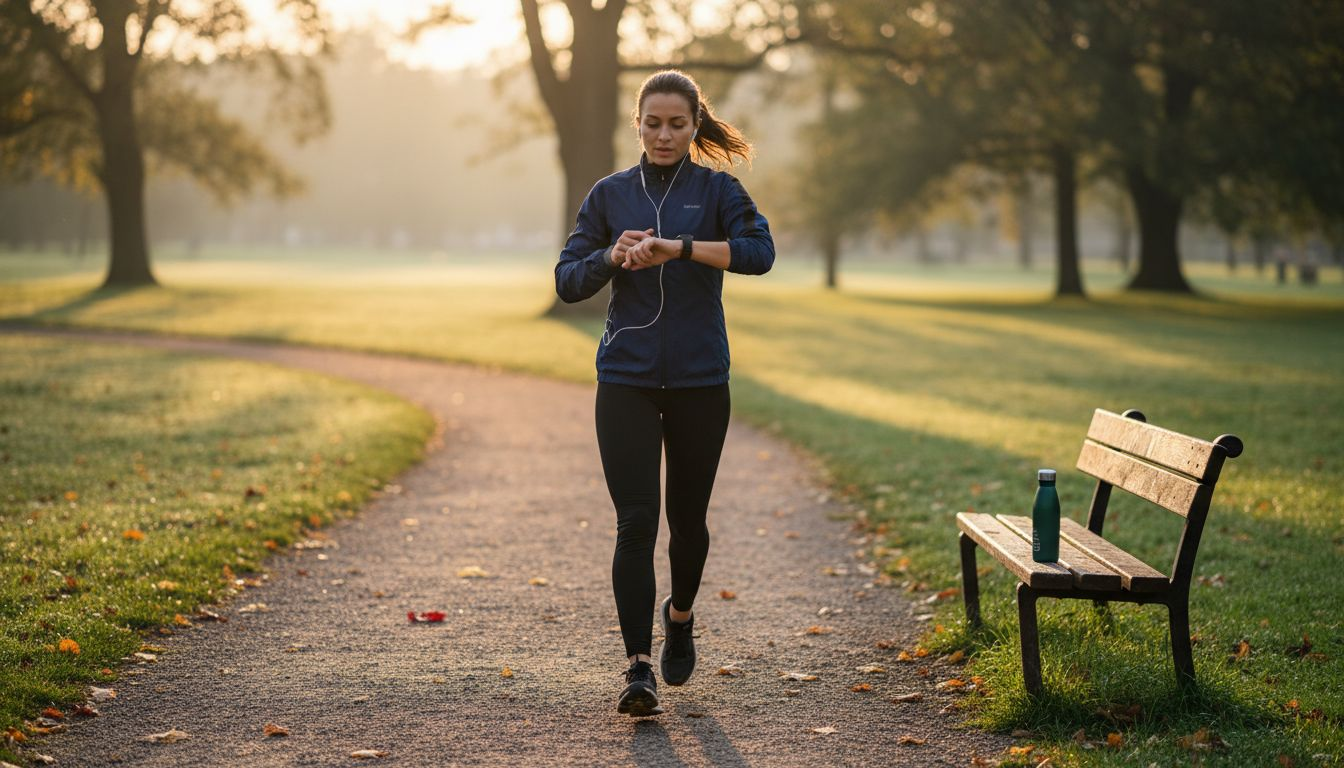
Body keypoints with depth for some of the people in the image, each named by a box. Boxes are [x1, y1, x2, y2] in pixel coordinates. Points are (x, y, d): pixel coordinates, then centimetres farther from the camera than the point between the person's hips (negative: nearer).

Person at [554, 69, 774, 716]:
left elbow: (759, 251, -17)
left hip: (699, 378, 0)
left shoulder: (716, 189, 1)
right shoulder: (610, 194, 7)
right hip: (626, 378, 0)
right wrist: (613, 256, -15)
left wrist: (679, 248, -28)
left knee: (687, 516, 11)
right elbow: (568, 281, 5)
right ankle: (639, 668, -7)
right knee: (636, 522, -8)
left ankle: (680, 615, 40)